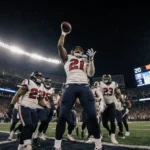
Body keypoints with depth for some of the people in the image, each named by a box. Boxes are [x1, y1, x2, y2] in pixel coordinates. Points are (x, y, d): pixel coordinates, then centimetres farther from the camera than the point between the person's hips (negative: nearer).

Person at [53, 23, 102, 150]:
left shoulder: (86, 61, 28)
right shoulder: (67, 58, 23)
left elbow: (91, 74, 13)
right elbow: (60, 46, 11)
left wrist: (91, 59, 10)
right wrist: (64, 33, 20)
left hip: (84, 87, 2)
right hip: (71, 86, -1)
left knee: (92, 115, -8)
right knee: (63, 116, -7)